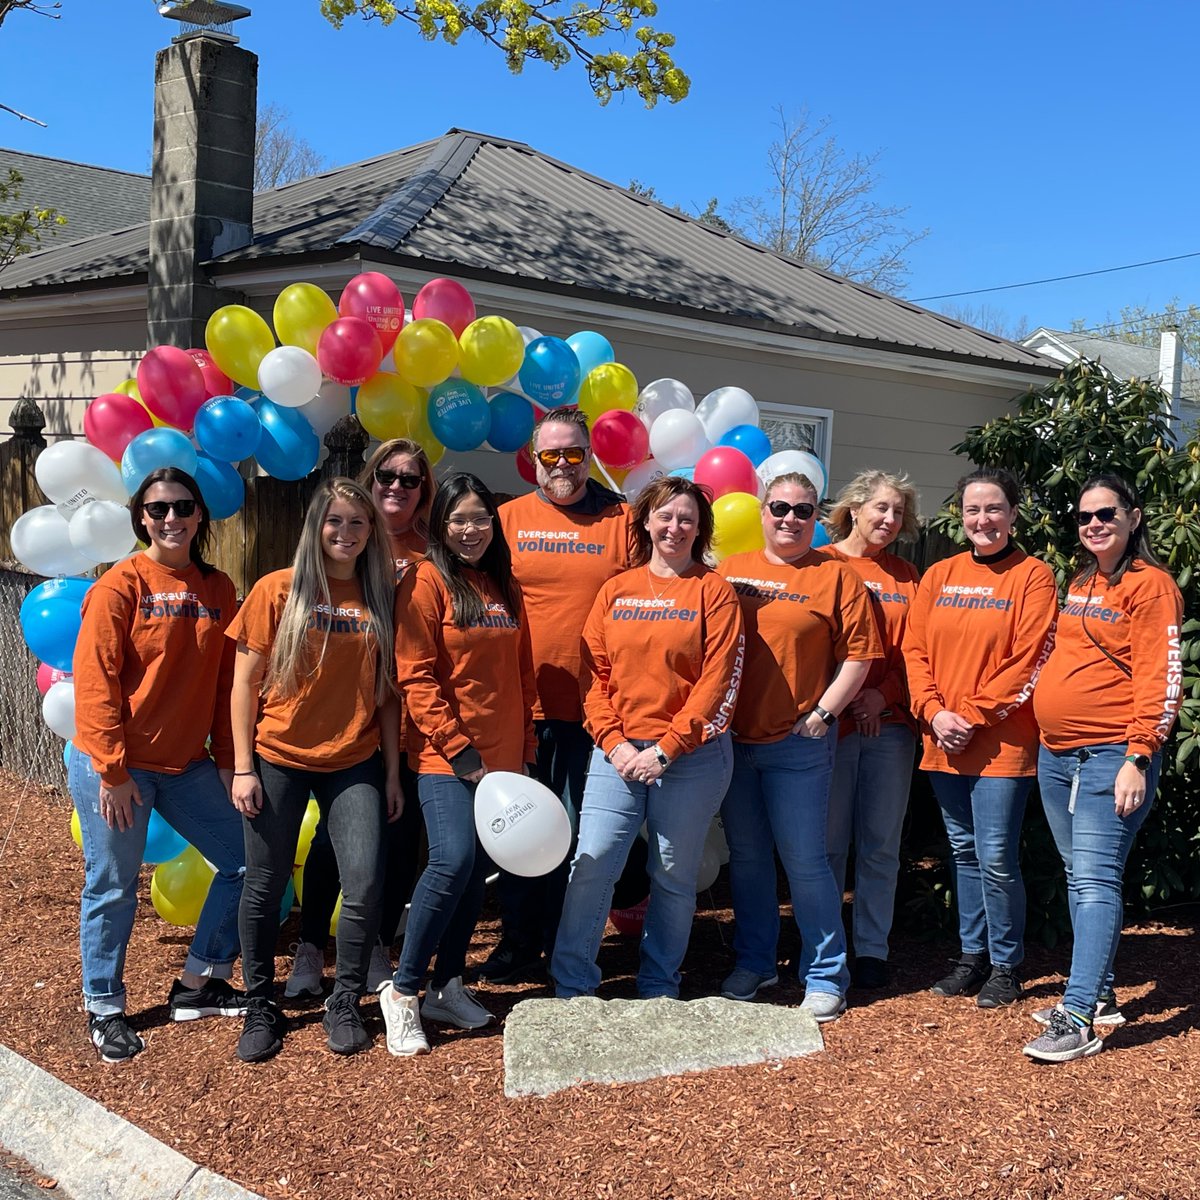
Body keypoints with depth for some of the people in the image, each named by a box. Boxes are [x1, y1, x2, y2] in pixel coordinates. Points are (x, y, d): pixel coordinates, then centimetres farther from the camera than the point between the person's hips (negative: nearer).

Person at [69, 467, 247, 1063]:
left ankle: (197, 985, 21)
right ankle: (104, 1010, 24)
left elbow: (226, 682, 8)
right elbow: (95, 681, -13)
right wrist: (112, 771, -16)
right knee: (112, 889, 5)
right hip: (116, 769, -5)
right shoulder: (121, 585, -9)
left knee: (245, 860, 5)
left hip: (188, 765, 5)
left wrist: (227, 761, 4)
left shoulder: (218, 589, 5)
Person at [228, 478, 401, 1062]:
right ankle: (260, 1009, 24)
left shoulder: (381, 597, 3)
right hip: (278, 761, -2)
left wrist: (392, 771, 4)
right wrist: (243, 767, -6)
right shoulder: (277, 590, -4)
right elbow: (245, 681, -3)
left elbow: (386, 691, 7)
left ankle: (344, 1004, 14)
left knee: (366, 884, -7)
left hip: (355, 763, 2)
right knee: (265, 887, 5)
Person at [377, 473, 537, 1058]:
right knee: (453, 860, -20)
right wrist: (457, 746, -15)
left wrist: (525, 745, 12)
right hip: (444, 756, -6)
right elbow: (415, 677, -12)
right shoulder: (427, 582, -6)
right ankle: (402, 989, -5)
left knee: (478, 869, 9)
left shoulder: (506, 588, 13)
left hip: (501, 756, 6)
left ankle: (447, 986, 22)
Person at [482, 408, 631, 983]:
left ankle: (565, 947, 22)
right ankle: (519, 941, 24)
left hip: (592, 705, -1)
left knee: (576, 831, 7)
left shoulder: (622, 520, 3)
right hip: (520, 703, 1)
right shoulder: (509, 519, 6)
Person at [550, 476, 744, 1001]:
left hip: (692, 757, -2)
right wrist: (613, 742, -8)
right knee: (591, 863, -5)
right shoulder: (616, 590, 9)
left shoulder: (714, 591, 0)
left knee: (674, 875, 7)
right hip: (617, 753, 2)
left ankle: (658, 990, 22)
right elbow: (593, 673, 5)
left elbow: (717, 681, -7)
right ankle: (570, 988, 7)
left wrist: (665, 749, -11)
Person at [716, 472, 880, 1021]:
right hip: (732, 739, 4)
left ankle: (826, 977, 12)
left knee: (804, 860, -1)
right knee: (746, 856, 13)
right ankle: (753, 962, 28)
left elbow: (857, 654, -4)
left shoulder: (835, 575, -1)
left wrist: (823, 712, -10)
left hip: (797, 743, -4)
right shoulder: (730, 570, 9)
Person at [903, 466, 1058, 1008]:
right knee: (962, 851, 14)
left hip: (1003, 741, -5)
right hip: (942, 741, 5)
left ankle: (1006, 965, 14)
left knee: (995, 857, -3)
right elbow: (915, 649, 6)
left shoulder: (1033, 577, -4)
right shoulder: (939, 575, 9)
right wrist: (934, 712, -8)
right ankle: (973, 953, 27)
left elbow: (1028, 662, -10)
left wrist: (971, 715, -14)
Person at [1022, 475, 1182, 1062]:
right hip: (1056, 753, 8)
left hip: (1111, 756, -8)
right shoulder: (1079, 585, 16)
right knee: (1079, 877, 13)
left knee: (1095, 880, -11)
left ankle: (1078, 1018, -12)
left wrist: (1137, 759, -19)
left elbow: (1159, 680, -13)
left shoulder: (1149, 584, -8)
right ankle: (1099, 995, 23)